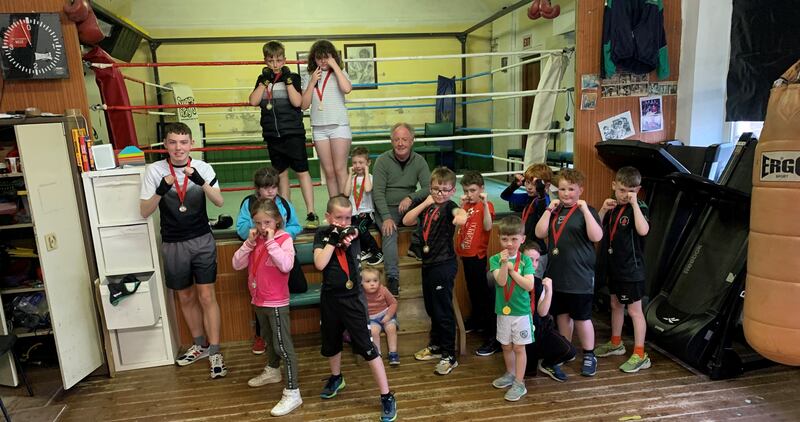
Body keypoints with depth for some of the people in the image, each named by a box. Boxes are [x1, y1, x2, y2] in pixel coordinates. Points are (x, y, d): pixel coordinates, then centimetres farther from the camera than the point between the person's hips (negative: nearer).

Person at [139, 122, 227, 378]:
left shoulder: (202, 168, -6)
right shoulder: (155, 170, -6)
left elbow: (219, 202, -17)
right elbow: (144, 212, -6)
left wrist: (201, 181, -32)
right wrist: (161, 190, -24)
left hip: (202, 240, -1)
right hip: (173, 244, 2)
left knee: (206, 296, -3)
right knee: (186, 297, 14)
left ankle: (214, 352, 6)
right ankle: (199, 345, 31)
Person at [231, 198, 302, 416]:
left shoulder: (284, 239, -14)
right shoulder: (255, 240, 5)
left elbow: (286, 265, -29)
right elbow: (237, 264, 0)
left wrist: (271, 241, -26)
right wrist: (249, 242, -11)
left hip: (276, 303, -7)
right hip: (258, 301, 7)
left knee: (283, 345, -5)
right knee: (270, 339, 26)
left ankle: (292, 393, 0)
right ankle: (272, 371, 48)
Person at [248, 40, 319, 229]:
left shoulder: (292, 77, 1)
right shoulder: (262, 80, 11)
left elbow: (297, 102, -11)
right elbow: (253, 101, -2)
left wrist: (288, 80, -14)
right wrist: (265, 81, -7)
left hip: (293, 133, -4)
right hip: (272, 135, 4)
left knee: (302, 171, -7)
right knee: (281, 173, 11)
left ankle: (311, 213, -5)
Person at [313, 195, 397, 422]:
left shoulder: (353, 232, -5)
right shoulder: (322, 235, -3)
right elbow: (320, 264, -16)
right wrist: (333, 238, -17)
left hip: (352, 298, -3)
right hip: (330, 298, 3)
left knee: (367, 347, -4)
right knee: (331, 343, 22)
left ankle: (387, 397, 6)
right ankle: (336, 378, 51)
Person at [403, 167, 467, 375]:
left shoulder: (449, 207, -14)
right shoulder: (424, 203, 4)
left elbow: (459, 212, -37)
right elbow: (406, 221, -5)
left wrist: (461, 215, -60)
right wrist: (425, 203, -12)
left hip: (444, 265, -7)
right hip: (428, 262, 7)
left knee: (444, 311, 0)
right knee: (431, 308, 20)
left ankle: (449, 356, 14)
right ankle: (436, 346, 38)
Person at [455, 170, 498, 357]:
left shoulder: (486, 205, -10)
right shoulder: (466, 205, 10)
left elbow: (487, 226, -25)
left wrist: (485, 203, -30)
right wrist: (462, 205, -7)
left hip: (479, 256, -7)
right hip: (466, 255, 7)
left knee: (486, 294, -5)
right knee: (473, 291, 22)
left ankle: (493, 338, -1)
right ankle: (477, 322, 42)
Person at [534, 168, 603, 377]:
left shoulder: (587, 211, -6)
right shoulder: (554, 210, 8)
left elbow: (596, 237, -20)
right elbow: (540, 233, -3)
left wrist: (585, 210, -24)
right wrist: (549, 209, -9)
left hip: (579, 276, -5)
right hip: (556, 274, 5)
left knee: (582, 317, 5)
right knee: (562, 314, 16)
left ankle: (589, 356, 22)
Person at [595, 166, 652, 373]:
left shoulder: (638, 208, -14)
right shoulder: (612, 206, 5)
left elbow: (643, 230, -33)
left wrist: (634, 203, -31)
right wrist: (603, 210, -11)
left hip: (631, 268, -7)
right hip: (614, 266, 7)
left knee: (634, 310, 0)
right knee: (616, 304, 19)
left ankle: (640, 355, 9)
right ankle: (616, 344, 36)